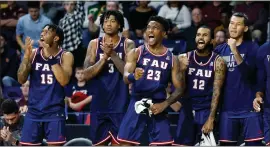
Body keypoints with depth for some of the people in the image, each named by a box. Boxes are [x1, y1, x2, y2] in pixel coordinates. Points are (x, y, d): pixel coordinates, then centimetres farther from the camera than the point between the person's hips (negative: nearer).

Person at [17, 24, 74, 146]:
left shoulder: (65, 56, -3)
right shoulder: (33, 53, 6)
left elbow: (64, 81, -18)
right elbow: (21, 80, 0)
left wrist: (51, 58, -19)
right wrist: (26, 56, -12)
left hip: (55, 111, -3)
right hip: (34, 110, 3)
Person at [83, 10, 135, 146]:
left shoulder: (127, 44, -1)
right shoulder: (94, 44, 5)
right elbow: (87, 74, -4)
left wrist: (112, 54, -21)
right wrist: (105, 57, -17)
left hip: (120, 106, -3)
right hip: (99, 105, 3)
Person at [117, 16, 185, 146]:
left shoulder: (171, 59, 6)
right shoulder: (136, 53, 1)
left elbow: (180, 88, 5)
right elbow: (125, 76, -14)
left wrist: (165, 104, -11)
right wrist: (133, 76, -39)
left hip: (157, 106, 1)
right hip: (137, 104, -1)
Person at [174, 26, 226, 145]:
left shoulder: (218, 62, -5)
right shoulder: (184, 59, 2)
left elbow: (216, 92, -9)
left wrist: (211, 119, -16)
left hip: (206, 111, -2)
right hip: (187, 109, 2)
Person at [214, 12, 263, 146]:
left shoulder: (252, 48, -2)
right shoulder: (220, 50, 9)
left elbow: (248, 72, -16)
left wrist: (235, 51, -25)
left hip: (249, 108, -4)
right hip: (227, 108, 4)